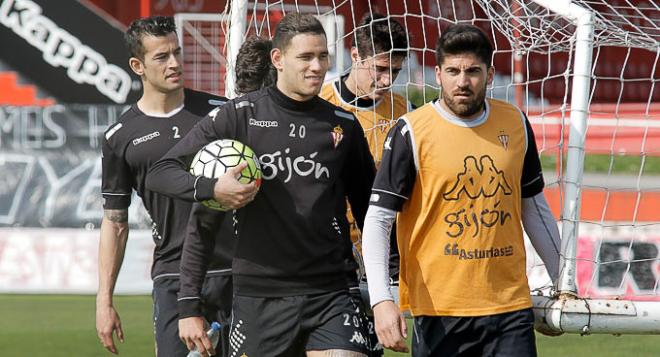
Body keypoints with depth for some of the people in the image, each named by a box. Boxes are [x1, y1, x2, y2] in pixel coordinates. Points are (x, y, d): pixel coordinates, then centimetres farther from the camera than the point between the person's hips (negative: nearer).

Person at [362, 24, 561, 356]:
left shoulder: (516, 124, 8)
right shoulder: (411, 132, -5)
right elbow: (377, 219, -6)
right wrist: (381, 300, -17)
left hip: (510, 306, 3)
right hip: (438, 312, -3)